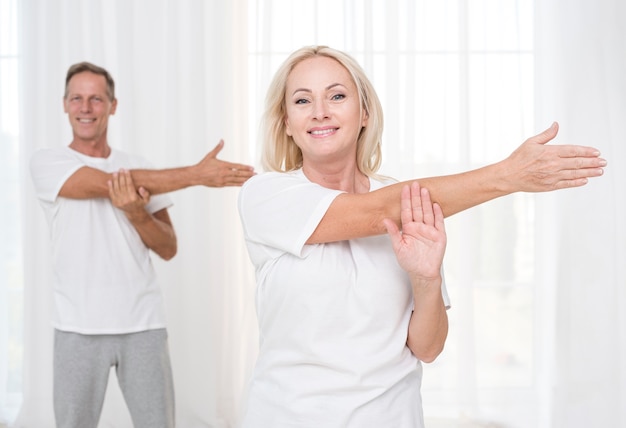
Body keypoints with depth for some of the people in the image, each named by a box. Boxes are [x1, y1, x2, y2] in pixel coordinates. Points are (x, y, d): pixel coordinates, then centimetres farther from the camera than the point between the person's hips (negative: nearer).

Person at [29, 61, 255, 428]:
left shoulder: (139, 167, 9)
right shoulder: (47, 163, 0)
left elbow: (168, 249, 6)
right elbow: (107, 183, -18)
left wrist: (136, 212, -15)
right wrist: (198, 174, -19)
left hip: (144, 325, 2)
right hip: (79, 328, -2)